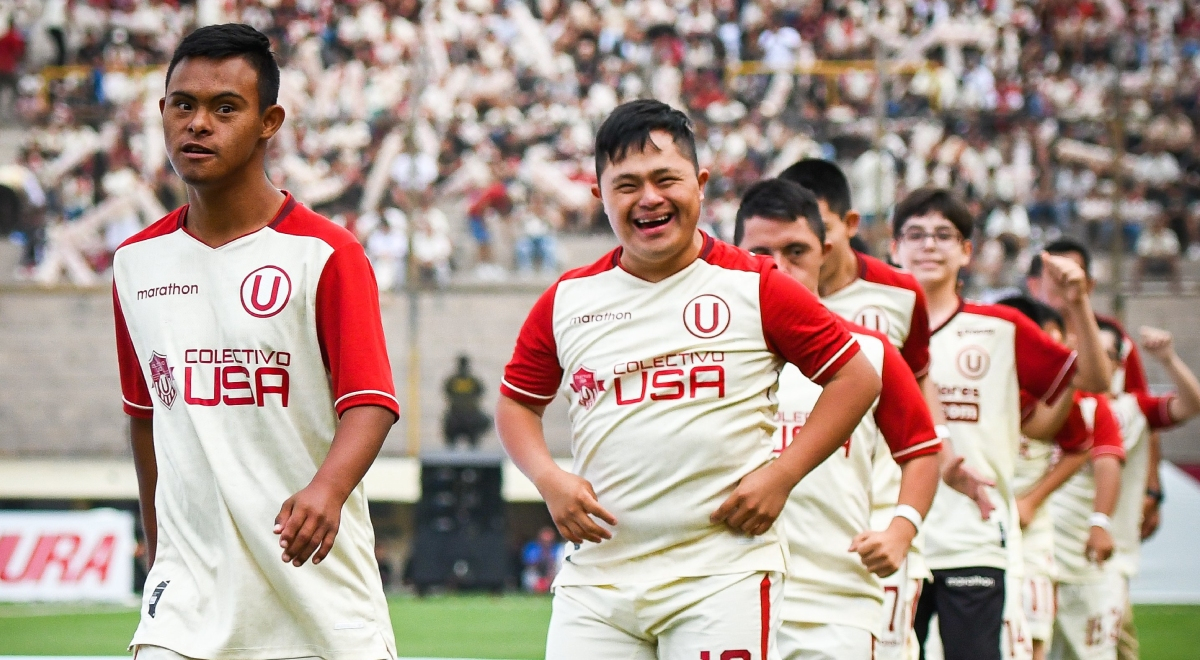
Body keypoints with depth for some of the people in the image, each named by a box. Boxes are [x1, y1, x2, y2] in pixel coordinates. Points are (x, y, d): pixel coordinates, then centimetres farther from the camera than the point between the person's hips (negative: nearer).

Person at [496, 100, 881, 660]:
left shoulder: (754, 288, 1)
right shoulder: (566, 301, 10)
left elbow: (857, 378, 5)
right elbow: (517, 401, 22)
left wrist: (781, 475, -4)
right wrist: (548, 479, 2)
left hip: (723, 576, -3)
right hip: (598, 568, 3)